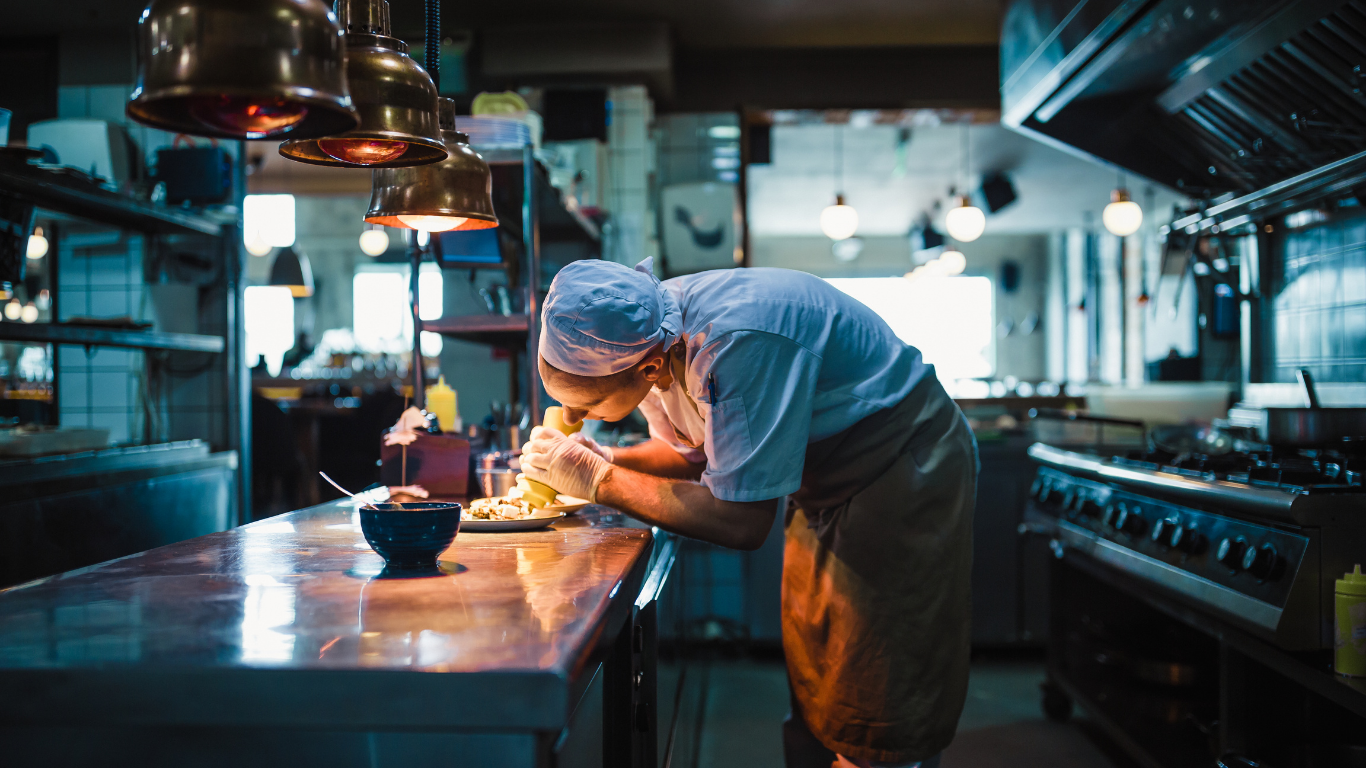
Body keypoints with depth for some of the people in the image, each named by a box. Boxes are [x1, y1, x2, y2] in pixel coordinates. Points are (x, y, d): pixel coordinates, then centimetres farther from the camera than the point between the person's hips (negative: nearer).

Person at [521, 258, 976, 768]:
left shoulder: (740, 344, -36)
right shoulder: (643, 334, -10)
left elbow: (742, 522, -32)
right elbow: (689, 450, 8)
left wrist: (600, 480, -27)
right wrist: (603, 457, -11)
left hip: (904, 472, -8)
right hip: (826, 479, 8)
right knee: (811, 688, 15)